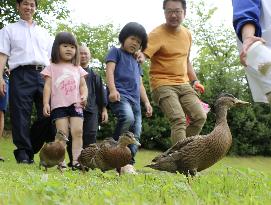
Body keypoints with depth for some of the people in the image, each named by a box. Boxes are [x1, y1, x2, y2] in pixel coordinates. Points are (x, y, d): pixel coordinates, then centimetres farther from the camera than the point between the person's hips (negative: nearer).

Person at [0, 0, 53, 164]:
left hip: (43, 75, 3)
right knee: (21, 114, -10)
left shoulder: (44, 33, 27)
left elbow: (51, 58, 21)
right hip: (21, 74, -2)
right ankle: (23, 153, -11)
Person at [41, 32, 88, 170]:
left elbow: (83, 85, 15)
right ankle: (61, 162, -11)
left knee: (77, 131, -11)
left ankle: (76, 161, -13)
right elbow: (47, 86, 4)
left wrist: (84, 96, -7)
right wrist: (46, 103, -7)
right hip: (58, 105, -2)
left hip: (76, 104, 2)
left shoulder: (78, 69, 20)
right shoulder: (52, 67, 11)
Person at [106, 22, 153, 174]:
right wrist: (113, 90, -20)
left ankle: (128, 164, -3)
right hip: (120, 96, -8)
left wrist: (147, 102, 17)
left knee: (136, 133, -2)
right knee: (128, 117, -34)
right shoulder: (116, 52, 11)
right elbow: (110, 70, -4)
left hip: (134, 99, 8)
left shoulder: (136, 61, 31)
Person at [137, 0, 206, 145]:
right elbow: (143, 53, -29)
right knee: (179, 120, -22)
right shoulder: (157, 34, -13)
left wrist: (194, 80, 16)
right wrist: (140, 56, -52)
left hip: (183, 84, 7)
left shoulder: (187, 34, 10)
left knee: (200, 117, -2)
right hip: (163, 85, -7)